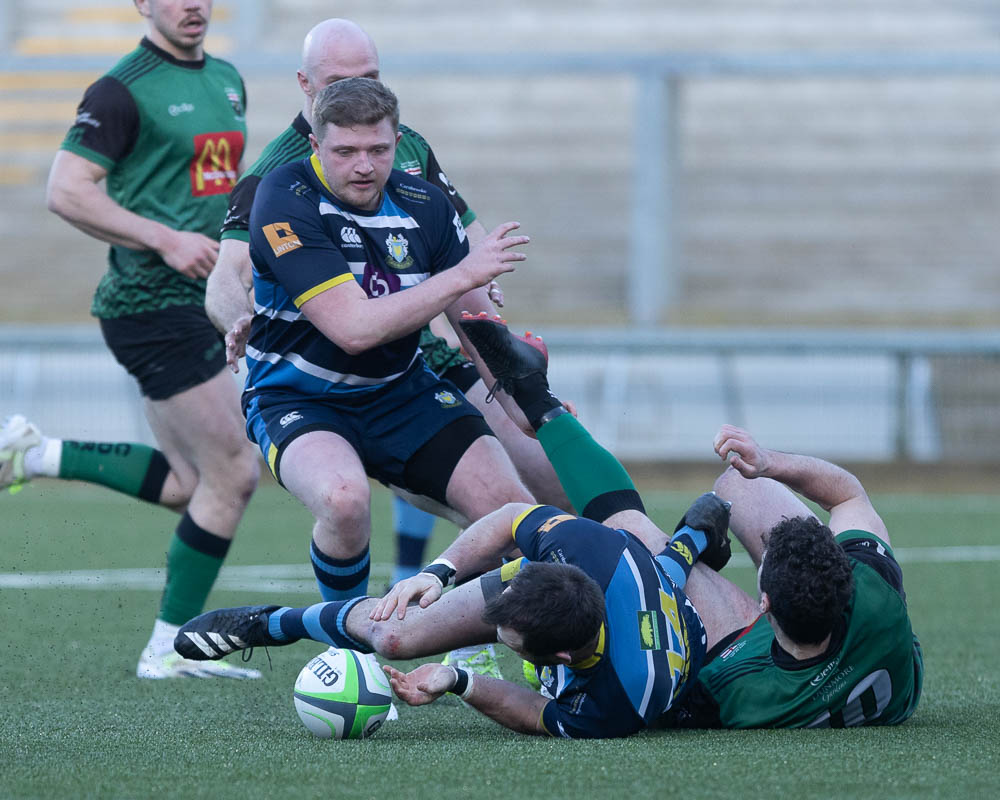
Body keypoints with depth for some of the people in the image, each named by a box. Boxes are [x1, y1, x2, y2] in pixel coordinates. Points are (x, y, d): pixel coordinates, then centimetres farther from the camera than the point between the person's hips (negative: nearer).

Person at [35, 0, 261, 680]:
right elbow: (67, 191, -17)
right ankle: (169, 650, 3)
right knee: (234, 474, -7)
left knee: (188, 483, 11)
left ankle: (37, 455, 20)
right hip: (152, 301, -9)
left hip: (201, 303, 9)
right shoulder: (125, 89, -12)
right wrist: (165, 240, -20)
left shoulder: (228, 81, 14)